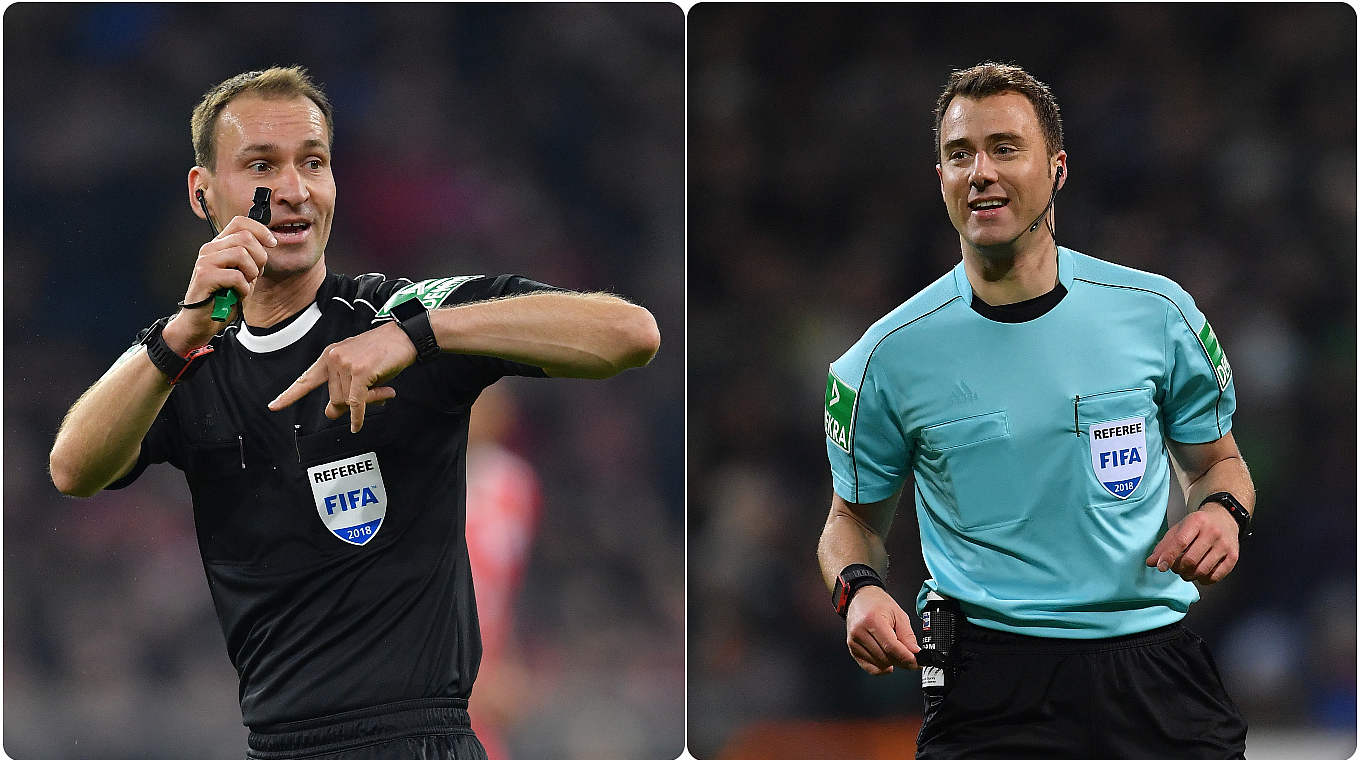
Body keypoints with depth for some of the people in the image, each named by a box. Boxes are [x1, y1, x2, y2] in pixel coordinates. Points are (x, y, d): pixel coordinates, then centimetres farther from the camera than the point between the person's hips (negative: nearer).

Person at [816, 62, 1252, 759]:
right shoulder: (892, 355, 0)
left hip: (1156, 672, 1)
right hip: (990, 690, -1)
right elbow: (855, 516, 12)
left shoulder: (1156, 314, 1)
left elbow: (1214, 461, 16)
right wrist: (858, 589, -10)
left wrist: (1222, 512, -7)